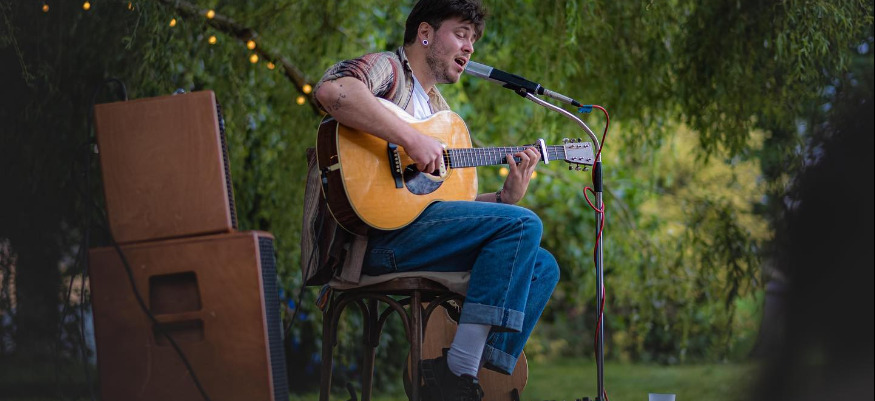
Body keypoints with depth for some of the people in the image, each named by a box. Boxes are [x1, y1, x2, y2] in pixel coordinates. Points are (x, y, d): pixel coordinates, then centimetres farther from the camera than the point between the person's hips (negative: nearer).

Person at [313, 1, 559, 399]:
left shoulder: (439, 108, 28)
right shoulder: (387, 68, 1)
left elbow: (451, 201, 25)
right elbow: (331, 90, -24)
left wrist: (506, 196, 7)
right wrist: (411, 138, -26)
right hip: (375, 235, -9)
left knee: (542, 267, 3)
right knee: (523, 225, -20)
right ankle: (459, 368, -24)